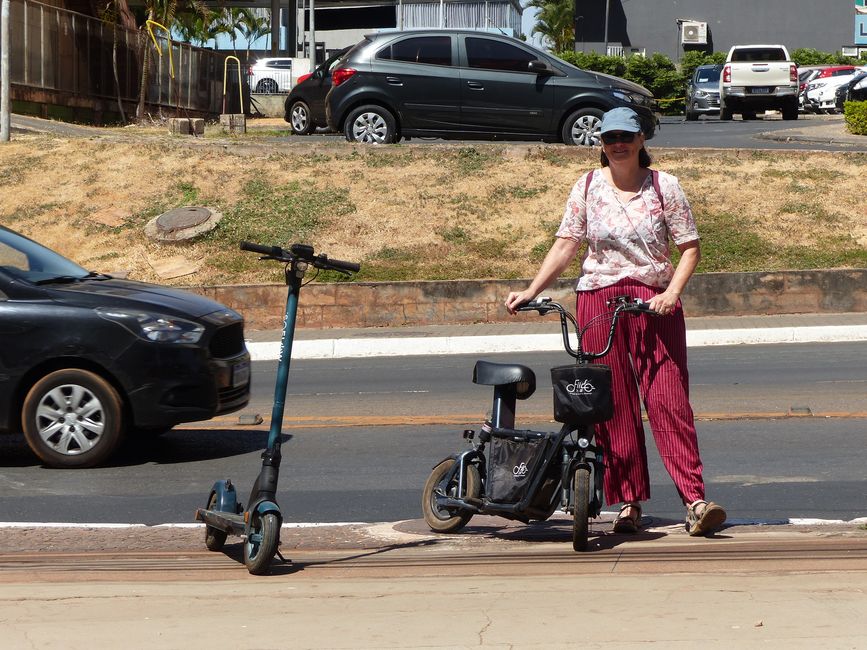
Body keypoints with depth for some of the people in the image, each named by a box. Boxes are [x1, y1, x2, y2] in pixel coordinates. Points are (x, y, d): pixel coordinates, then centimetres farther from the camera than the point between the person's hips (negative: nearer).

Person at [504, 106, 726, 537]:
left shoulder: (663, 186, 3)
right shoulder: (588, 187, 7)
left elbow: (690, 247, 2)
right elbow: (565, 246, 7)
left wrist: (671, 293, -13)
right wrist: (530, 291, -2)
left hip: (654, 303, -2)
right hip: (598, 301, 2)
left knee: (668, 398, -9)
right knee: (613, 405, 2)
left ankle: (695, 500, -10)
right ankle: (629, 502, 8)